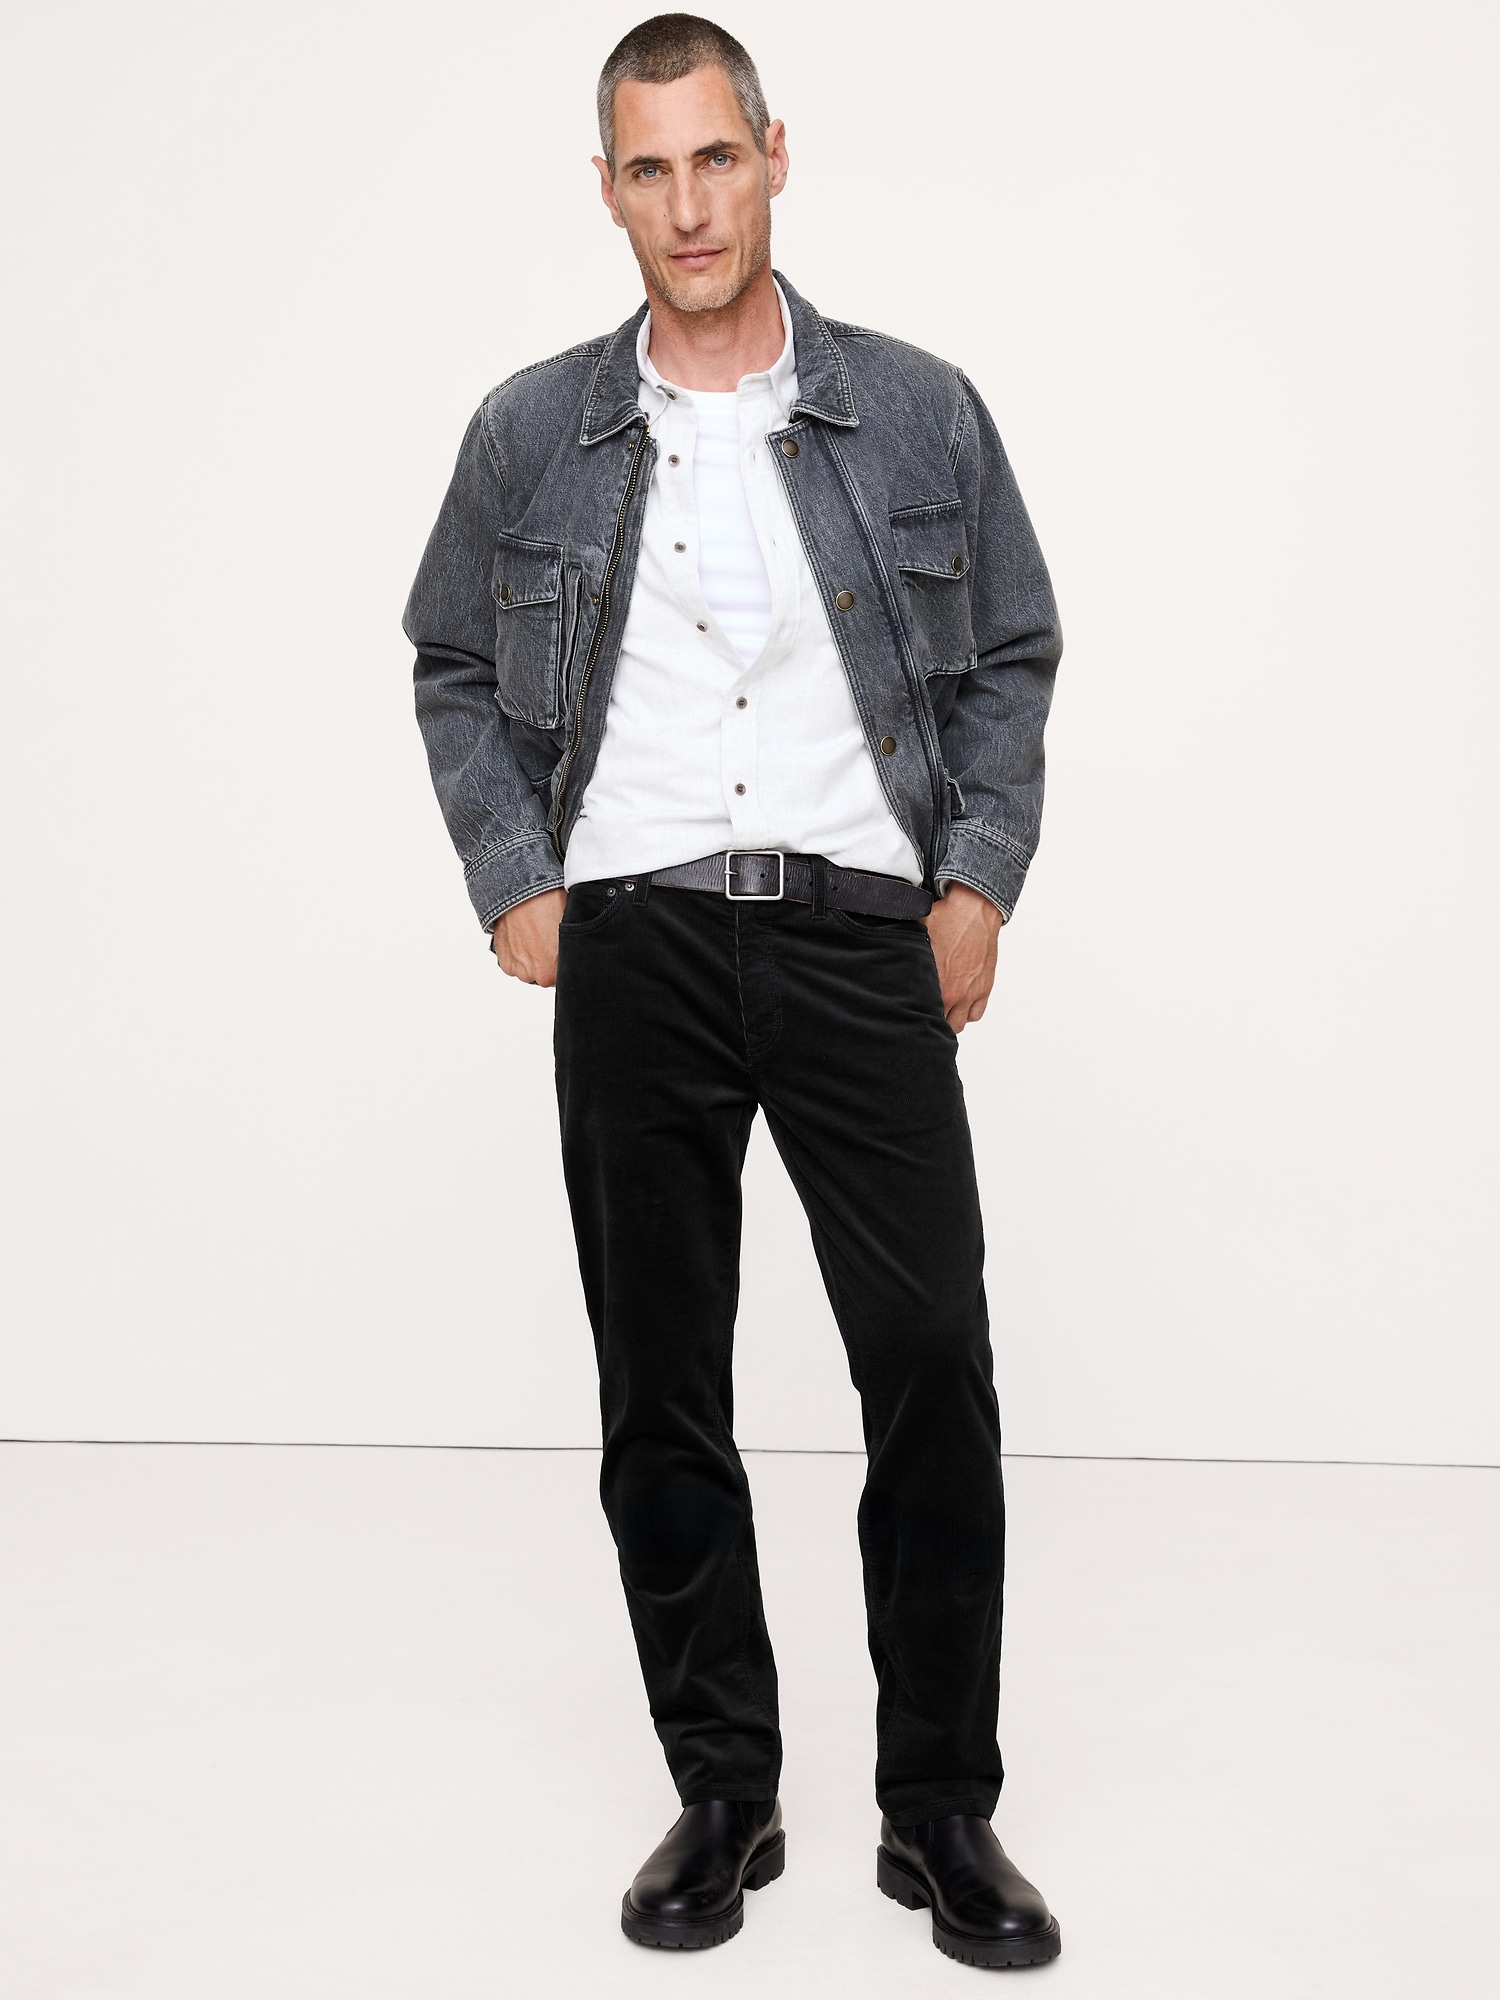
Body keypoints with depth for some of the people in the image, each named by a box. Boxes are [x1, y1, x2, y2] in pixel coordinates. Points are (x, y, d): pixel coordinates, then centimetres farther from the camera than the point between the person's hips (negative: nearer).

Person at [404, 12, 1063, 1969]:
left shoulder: (919, 409, 4)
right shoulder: (531, 433, 5)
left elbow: (1014, 654, 11)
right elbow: (453, 667, 15)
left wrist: (979, 878, 0)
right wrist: (513, 881, 3)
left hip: (859, 929, -1)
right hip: (633, 945, 1)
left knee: (934, 1364, -4)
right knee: (660, 1395, 6)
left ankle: (943, 1810, 14)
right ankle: (722, 1794, 23)